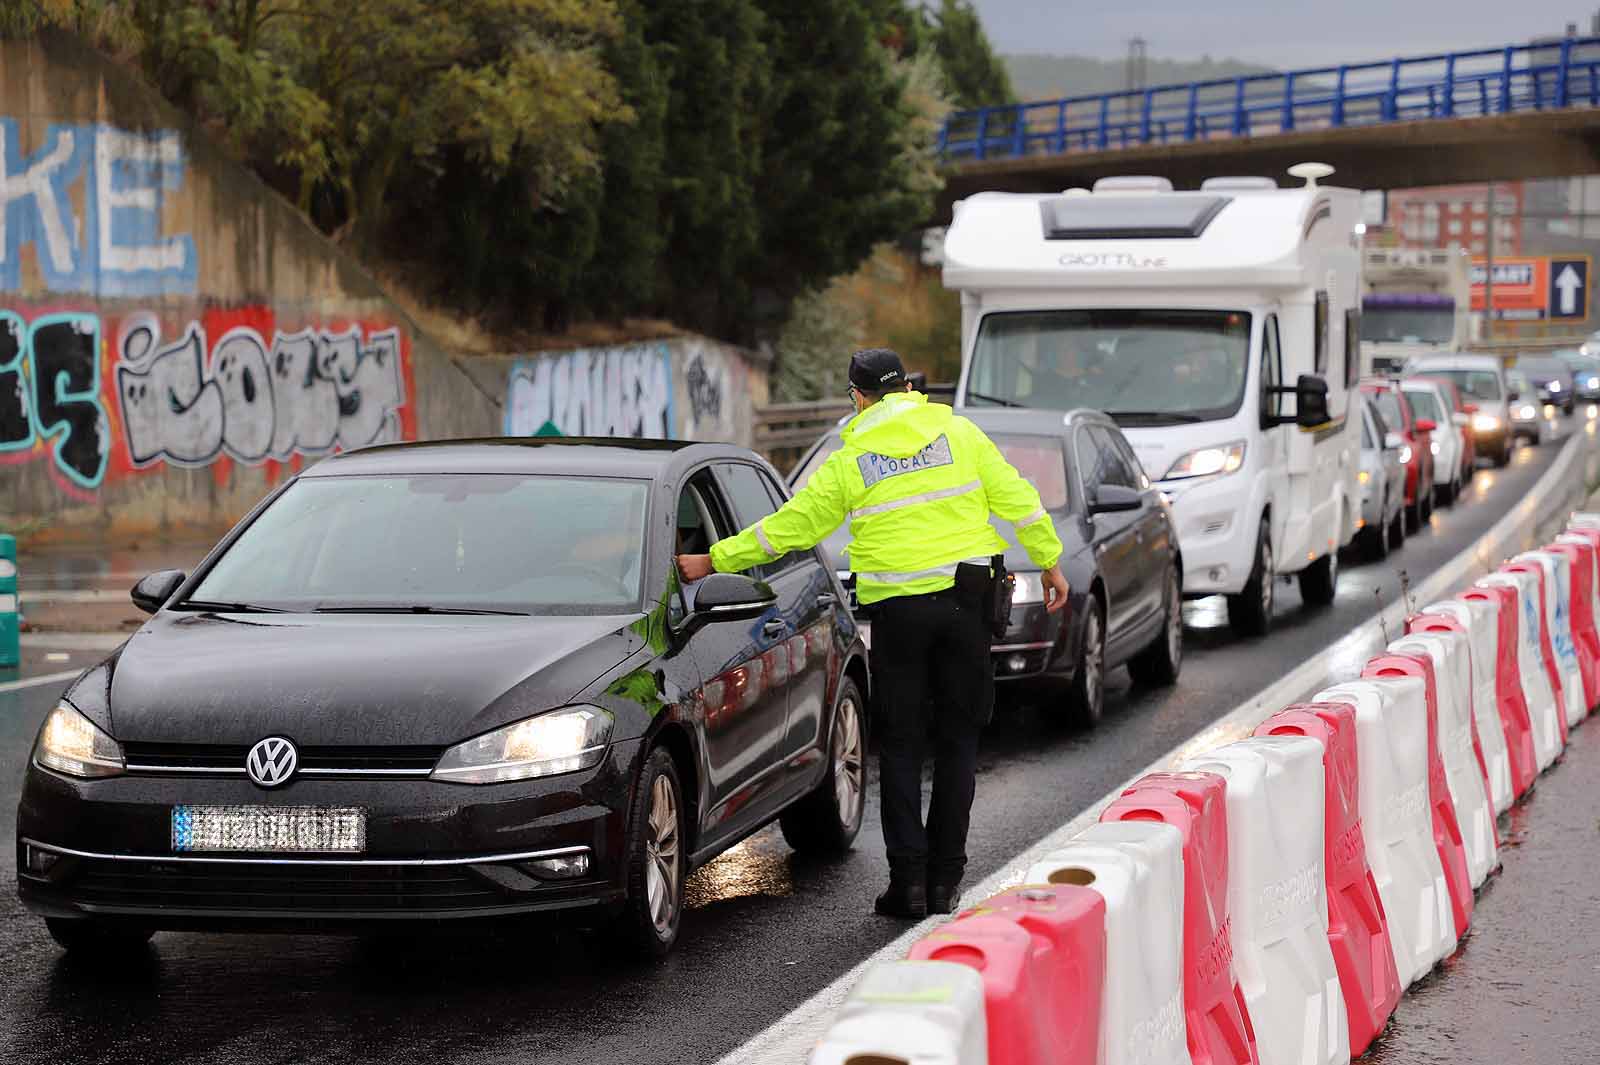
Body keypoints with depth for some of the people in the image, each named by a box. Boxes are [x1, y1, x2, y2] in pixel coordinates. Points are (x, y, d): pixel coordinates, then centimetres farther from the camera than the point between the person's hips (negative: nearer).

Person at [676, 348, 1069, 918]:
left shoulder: (849, 462, 1)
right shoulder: (959, 432, 5)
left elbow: (789, 526, 4)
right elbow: (1016, 498, 4)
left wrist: (714, 561, 13)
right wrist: (1050, 562, 12)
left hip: (897, 610, -2)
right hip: (966, 598, 2)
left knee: (900, 747, 6)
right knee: (958, 741, 8)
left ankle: (908, 878, 0)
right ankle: (944, 880, 7)